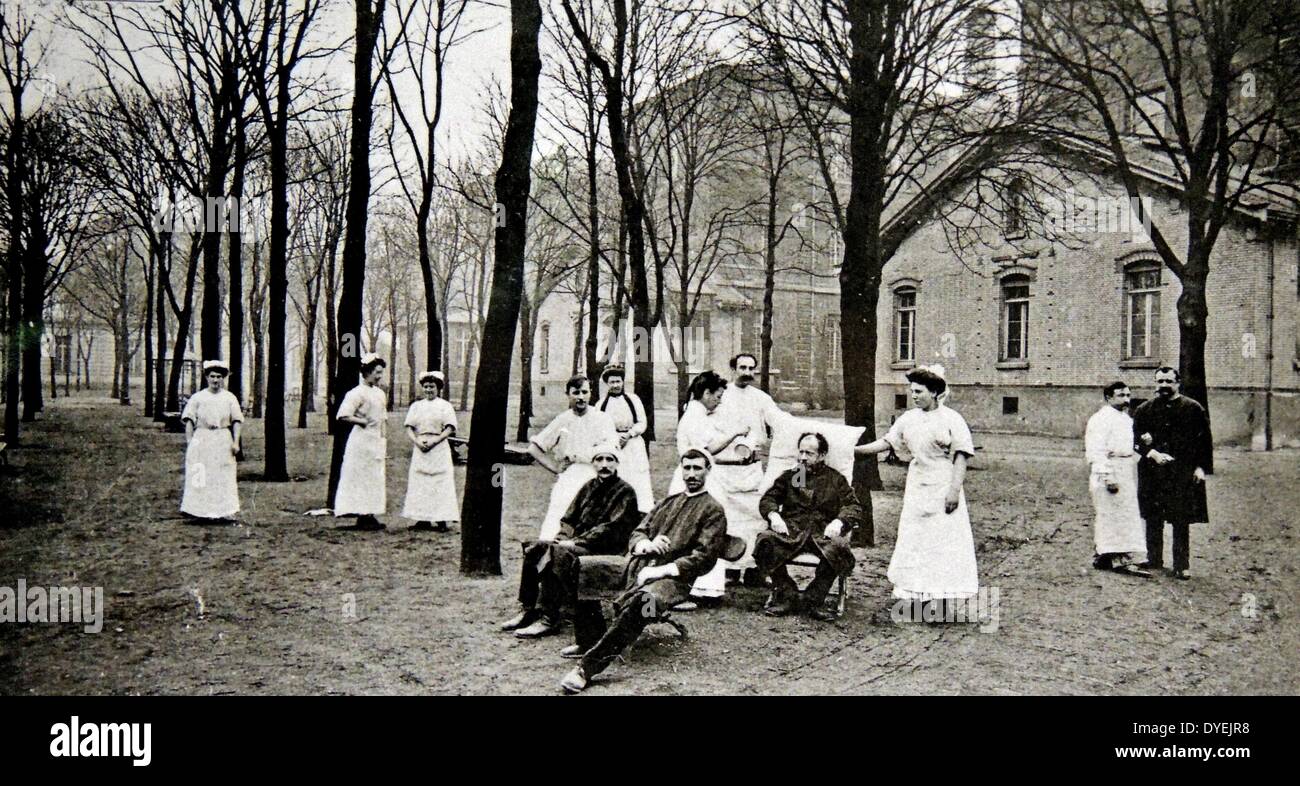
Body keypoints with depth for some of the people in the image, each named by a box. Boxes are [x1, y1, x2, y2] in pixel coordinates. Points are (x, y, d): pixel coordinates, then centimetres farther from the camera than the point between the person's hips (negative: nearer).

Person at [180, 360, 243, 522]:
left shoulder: (230, 398, 7)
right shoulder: (197, 397, 6)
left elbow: (237, 421, 5)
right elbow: (189, 421, 5)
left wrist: (236, 442, -4)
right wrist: (189, 441, -3)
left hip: (223, 441, 0)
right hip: (201, 441, 0)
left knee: (223, 477, 0)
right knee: (198, 477, -4)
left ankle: (222, 512, 5)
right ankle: (199, 510, -1)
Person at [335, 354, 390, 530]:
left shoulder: (380, 394, 14)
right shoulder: (357, 393, -10)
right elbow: (344, 416, -19)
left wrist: (385, 442, 15)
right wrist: (363, 421, -12)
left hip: (377, 441, 8)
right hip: (362, 439, -8)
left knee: (375, 479, 8)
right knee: (362, 477, -5)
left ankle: (369, 515, 13)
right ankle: (363, 517, -3)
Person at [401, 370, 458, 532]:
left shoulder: (445, 405, 3)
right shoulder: (416, 405, 14)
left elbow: (449, 429, -4)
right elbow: (409, 428, 8)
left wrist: (433, 442, -16)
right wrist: (417, 442, -10)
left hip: (439, 448, -4)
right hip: (420, 449, 4)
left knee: (440, 484, -6)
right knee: (420, 484, 1)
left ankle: (441, 520, -6)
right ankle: (423, 520, 5)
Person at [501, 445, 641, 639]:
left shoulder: (625, 491, -4)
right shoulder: (589, 487, 18)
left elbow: (612, 528, -15)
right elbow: (568, 519, 20)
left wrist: (576, 542, -19)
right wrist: (564, 539, -2)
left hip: (604, 549, -8)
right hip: (577, 542, 8)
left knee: (556, 553, -31)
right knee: (533, 548, -11)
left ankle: (548, 617, -29)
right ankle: (527, 609, -8)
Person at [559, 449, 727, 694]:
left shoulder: (713, 510, 5)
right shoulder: (669, 502, 27)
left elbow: (704, 557, -6)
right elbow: (635, 534, 23)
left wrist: (660, 571, -14)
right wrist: (646, 544, -3)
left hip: (672, 578, -7)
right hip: (638, 568, 7)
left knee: (641, 601, -40)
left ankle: (587, 667, -45)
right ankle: (589, 640, 0)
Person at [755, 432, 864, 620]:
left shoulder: (836, 480, 18)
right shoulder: (789, 476, 23)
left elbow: (854, 507, 8)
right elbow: (768, 499, 15)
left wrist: (839, 522, -13)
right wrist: (774, 516, -8)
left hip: (823, 532, -1)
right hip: (791, 530, 1)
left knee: (838, 548, -36)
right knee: (766, 541, -31)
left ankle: (815, 600, -18)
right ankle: (786, 595, -15)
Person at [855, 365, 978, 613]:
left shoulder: (952, 420, -7)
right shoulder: (909, 418, 8)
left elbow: (961, 456, -9)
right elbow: (888, 442, 15)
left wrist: (955, 489, -16)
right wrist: (856, 449, 8)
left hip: (943, 488, -6)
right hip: (917, 488, 6)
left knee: (944, 541, -5)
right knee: (915, 540, 7)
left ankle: (942, 602, 1)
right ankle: (922, 597, 17)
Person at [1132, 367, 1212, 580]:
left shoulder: (1193, 409, 3)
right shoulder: (1144, 410, 8)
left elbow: (1204, 440, 2)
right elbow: (1136, 439, 5)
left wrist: (1201, 467, -6)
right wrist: (1153, 453, -12)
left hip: (1183, 474, -2)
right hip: (1152, 474, 2)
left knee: (1182, 521, -2)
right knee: (1153, 518, 8)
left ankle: (1182, 565, 3)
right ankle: (1154, 559, 20)